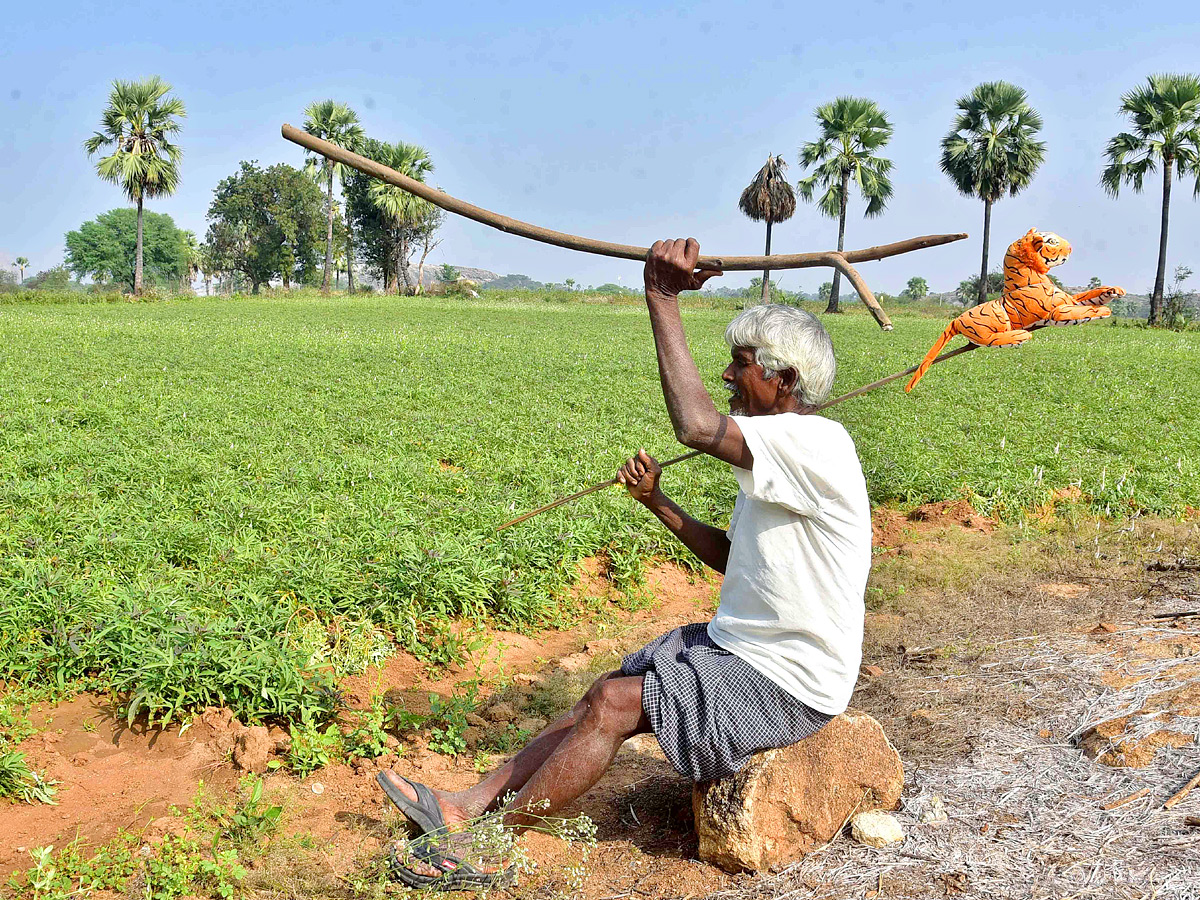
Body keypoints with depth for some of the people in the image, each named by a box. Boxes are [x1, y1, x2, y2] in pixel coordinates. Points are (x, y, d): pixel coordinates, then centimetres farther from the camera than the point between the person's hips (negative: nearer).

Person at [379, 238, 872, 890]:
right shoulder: (779, 454, 11)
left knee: (614, 705, -14)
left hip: (786, 685, -9)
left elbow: (695, 426, -36)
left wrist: (663, 298, -31)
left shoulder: (817, 443, -22)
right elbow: (730, 559, 16)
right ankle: (468, 805, 6)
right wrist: (658, 503, 6)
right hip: (739, 646, 9)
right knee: (603, 694, 2)